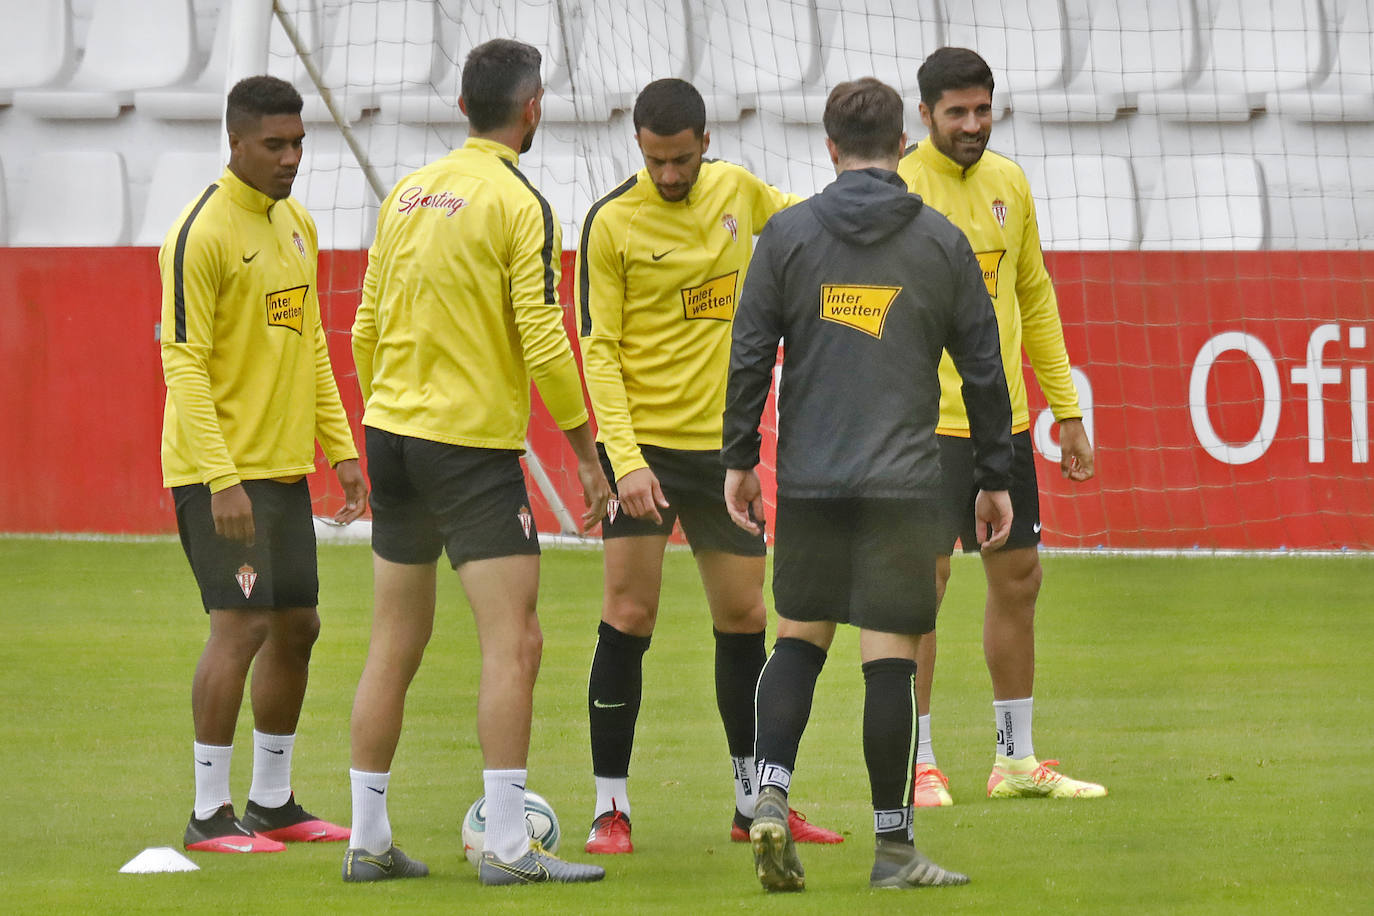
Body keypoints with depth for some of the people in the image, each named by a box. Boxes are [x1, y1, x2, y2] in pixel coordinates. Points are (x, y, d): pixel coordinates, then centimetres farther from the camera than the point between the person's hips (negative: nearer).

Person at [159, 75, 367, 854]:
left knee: (296, 628, 11)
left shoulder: (297, 225, 13)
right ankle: (210, 815, -7)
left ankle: (273, 803, 22)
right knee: (241, 624, -12)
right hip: (221, 469, -8)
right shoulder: (202, 234, -14)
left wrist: (341, 448, 15)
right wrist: (222, 480, -23)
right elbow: (184, 365, -17)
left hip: (285, 466, 8)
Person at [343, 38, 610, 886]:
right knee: (514, 643, -6)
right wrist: (587, 452, -6)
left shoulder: (408, 195, 9)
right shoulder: (519, 205, -11)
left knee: (395, 647, 12)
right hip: (473, 445, -7)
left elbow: (367, 328, 14)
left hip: (393, 434, 7)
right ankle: (508, 847, -11)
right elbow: (544, 344, -14)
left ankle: (369, 842, 15)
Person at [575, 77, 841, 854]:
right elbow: (600, 349, -10)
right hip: (644, 441, -5)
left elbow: (791, 213, 31)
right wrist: (624, 460, -18)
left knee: (744, 618, 9)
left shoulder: (735, 189, 5)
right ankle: (612, 807, -1)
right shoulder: (614, 222, -9)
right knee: (630, 617, -8)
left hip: (723, 440, 5)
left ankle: (756, 804, 20)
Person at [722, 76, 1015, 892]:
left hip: (809, 480, 1)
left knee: (800, 638, 14)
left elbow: (750, 355, 1)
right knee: (891, 657, 1)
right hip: (902, 484, -1)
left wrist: (740, 460, 9)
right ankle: (894, 847, 3)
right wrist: (995, 478, 13)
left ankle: (773, 795, -5)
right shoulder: (942, 242, 3)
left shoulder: (788, 235, 2)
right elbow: (983, 368, 5)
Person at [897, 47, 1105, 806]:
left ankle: (1016, 760, 20)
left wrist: (1066, 409, 16)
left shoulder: (1009, 184, 10)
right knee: (921, 580, -7)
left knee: (1017, 579, 10)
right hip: (927, 423, -7)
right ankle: (916, 765, 0)